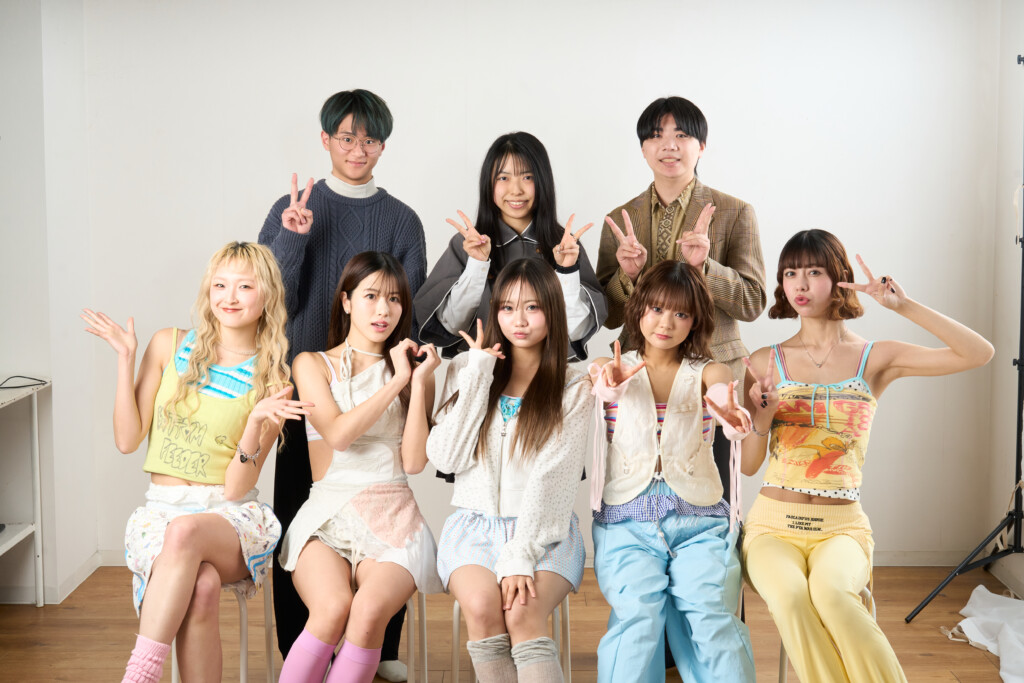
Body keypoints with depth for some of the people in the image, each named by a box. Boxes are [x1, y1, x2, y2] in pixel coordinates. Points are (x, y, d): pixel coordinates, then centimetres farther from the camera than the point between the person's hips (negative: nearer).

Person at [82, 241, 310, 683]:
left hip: (231, 515, -1)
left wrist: (257, 422, -21)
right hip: (163, 508, 1)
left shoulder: (271, 380, 0)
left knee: (185, 532, -37)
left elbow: (237, 488, -5)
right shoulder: (170, 345, 6)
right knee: (201, 586, -33)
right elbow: (127, 440, 3)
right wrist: (125, 360, -3)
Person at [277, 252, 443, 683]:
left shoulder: (414, 371, 15)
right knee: (332, 606, -32)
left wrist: (418, 382, -3)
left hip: (393, 518, 1)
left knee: (370, 608, -31)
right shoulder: (313, 364, 12)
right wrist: (396, 381, -3)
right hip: (327, 514, -1)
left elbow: (414, 462, 3)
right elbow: (338, 434, -6)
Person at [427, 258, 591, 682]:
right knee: (481, 607, -29)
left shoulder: (572, 388, 3)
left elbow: (552, 479, -7)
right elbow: (445, 457, -1)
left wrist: (520, 557, -18)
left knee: (522, 614, -30)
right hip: (476, 523, 2)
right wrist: (477, 373, -5)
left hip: (544, 531, -1)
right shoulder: (467, 370, 10)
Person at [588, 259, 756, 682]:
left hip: (698, 520, 0)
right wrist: (610, 386, -36)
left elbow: (723, 388, -10)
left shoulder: (707, 372, 14)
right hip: (626, 521, 0)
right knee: (638, 612, -27)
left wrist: (730, 411, -36)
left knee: (712, 613, -25)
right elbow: (599, 385, -9)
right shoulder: (610, 369, 16)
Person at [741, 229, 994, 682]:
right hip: (774, 524, 1)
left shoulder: (875, 359, 5)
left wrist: (904, 307, -11)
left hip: (842, 527, -1)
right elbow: (748, 465, 7)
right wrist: (762, 420, -13)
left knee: (830, 592, -35)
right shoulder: (765, 364, 7)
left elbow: (979, 353, -5)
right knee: (790, 596, -33)